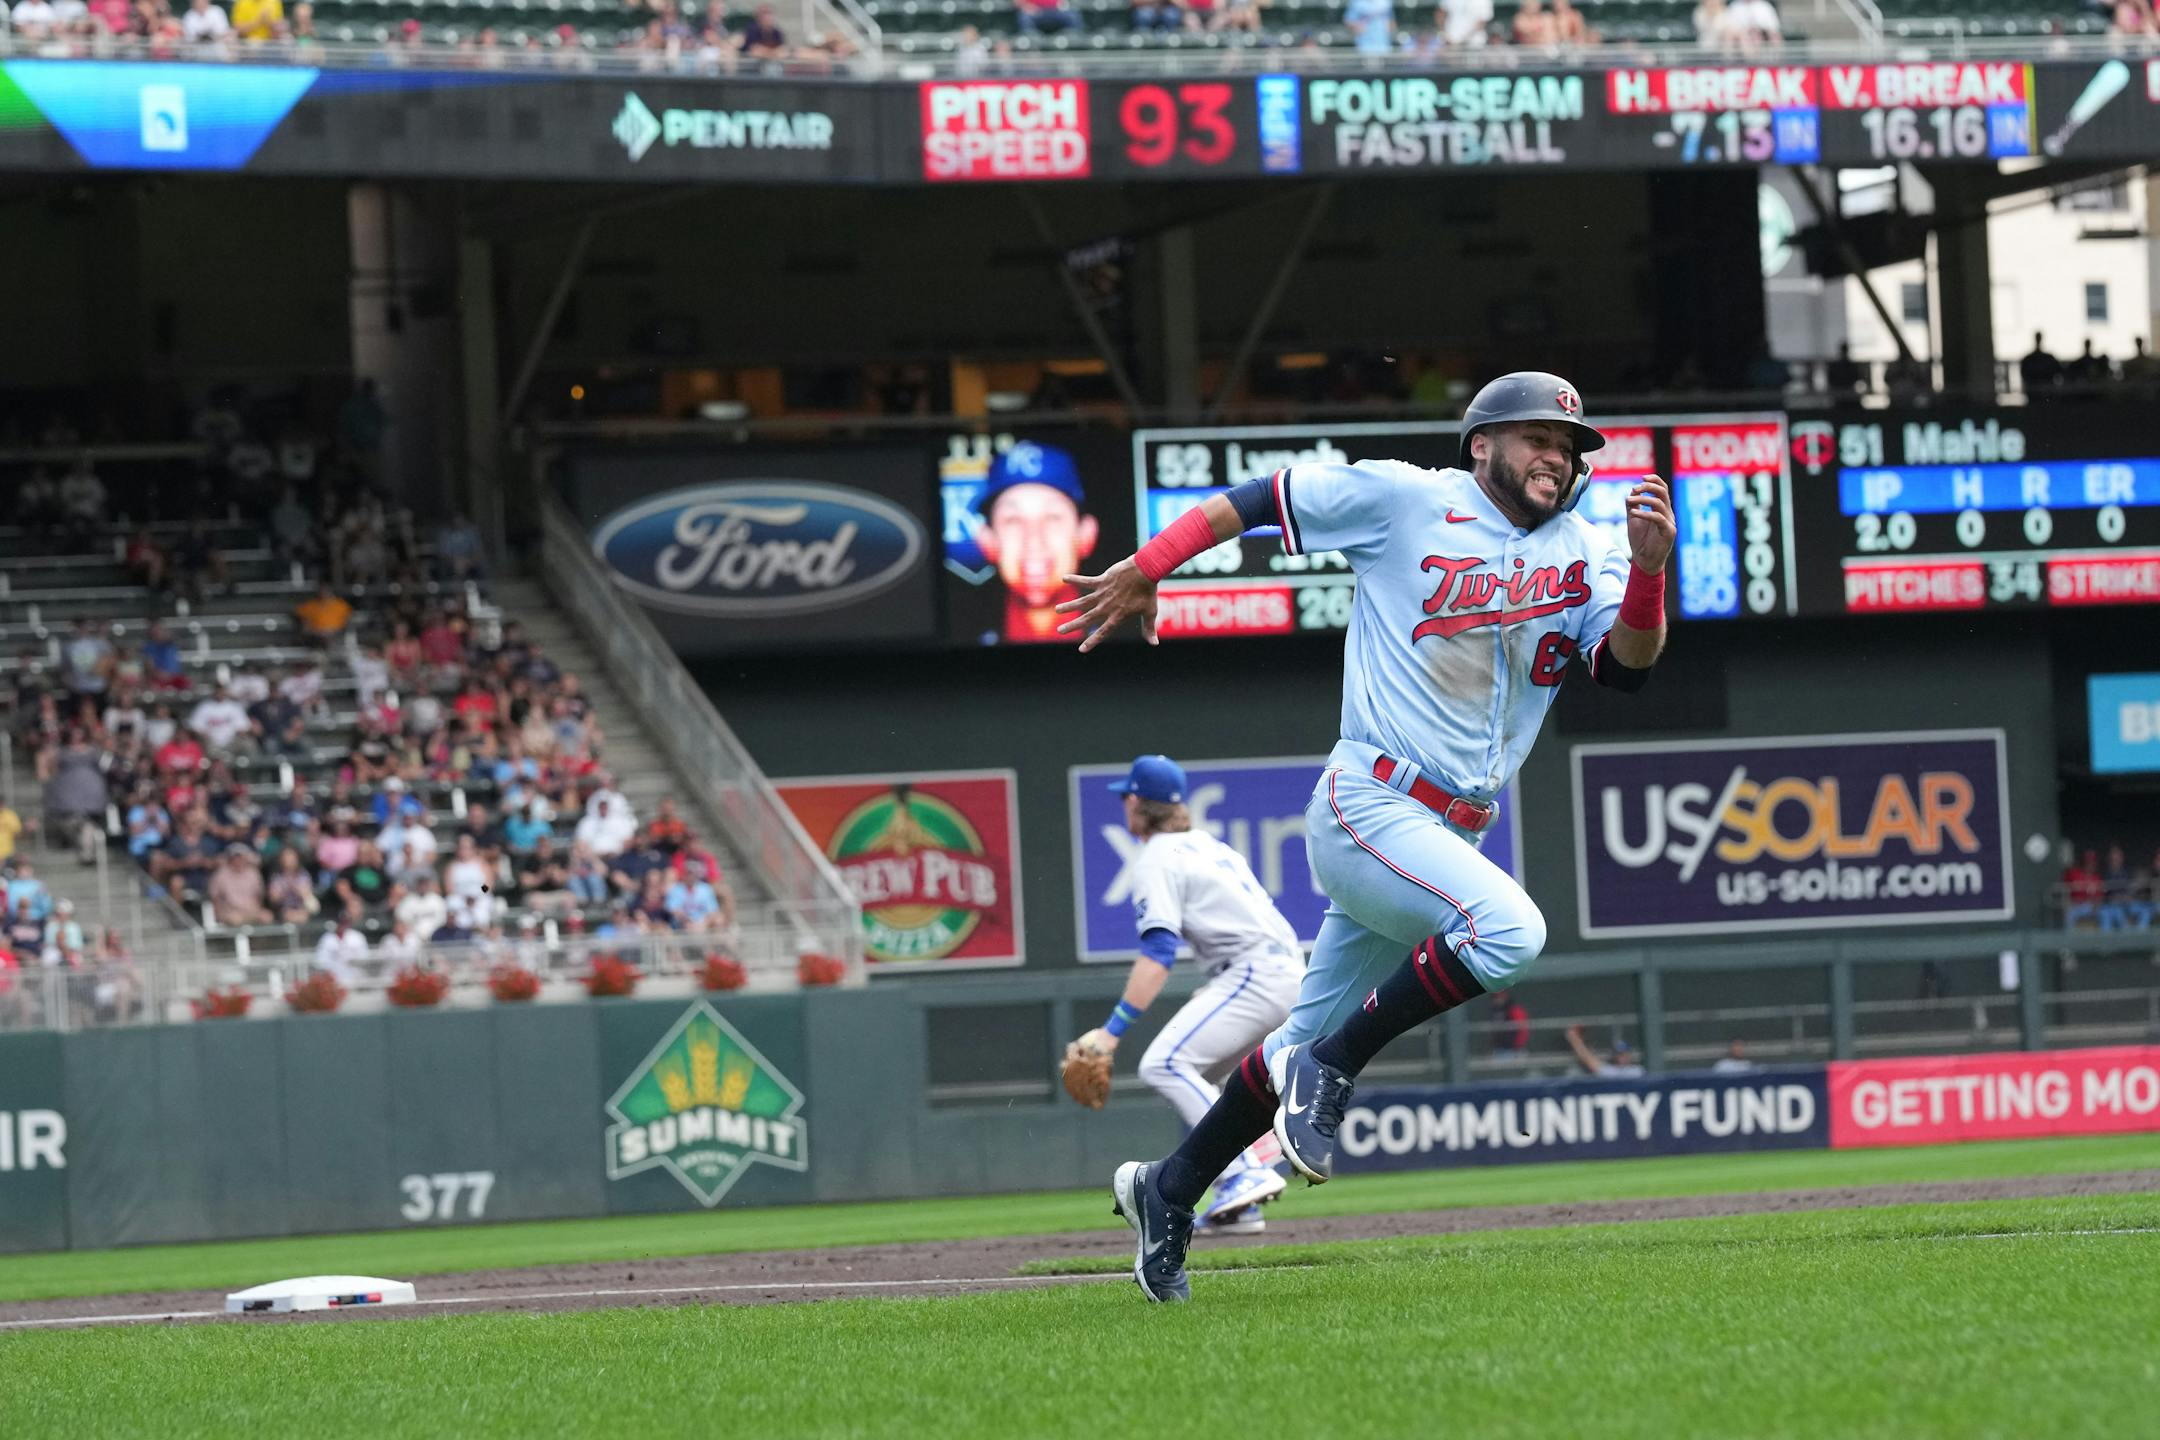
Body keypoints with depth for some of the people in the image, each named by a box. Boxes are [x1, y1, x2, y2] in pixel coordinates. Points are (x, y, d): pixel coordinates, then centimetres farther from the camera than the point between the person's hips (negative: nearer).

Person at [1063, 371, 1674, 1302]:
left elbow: (1628, 666, -5)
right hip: (1368, 807, -6)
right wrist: (1142, 572, -5)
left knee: (1316, 1037, 11)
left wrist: (1648, 569, -22)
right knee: (1507, 929, -29)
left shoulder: (1583, 556, 9)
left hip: (1446, 836, 6)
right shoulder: (1406, 501, -3)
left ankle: (1168, 1190, 26)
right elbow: (1257, 499, 2)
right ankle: (1328, 1070, -15)